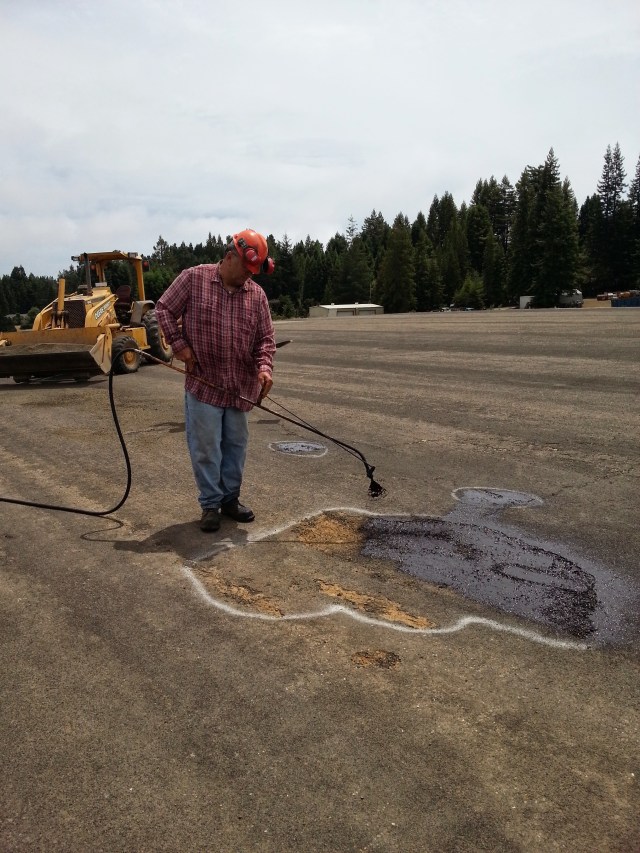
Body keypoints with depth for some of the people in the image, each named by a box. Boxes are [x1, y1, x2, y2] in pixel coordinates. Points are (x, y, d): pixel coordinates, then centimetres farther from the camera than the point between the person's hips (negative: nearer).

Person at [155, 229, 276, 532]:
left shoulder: (257, 294, 5)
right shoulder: (193, 278, -4)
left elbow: (265, 338, 6)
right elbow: (163, 309, 2)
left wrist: (264, 367, -11)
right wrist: (179, 345, -7)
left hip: (241, 388, 4)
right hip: (203, 383, -3)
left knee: (236, 445, 12)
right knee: (205, 447, 2)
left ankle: (230, 498, 27)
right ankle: (210, 504, 16)